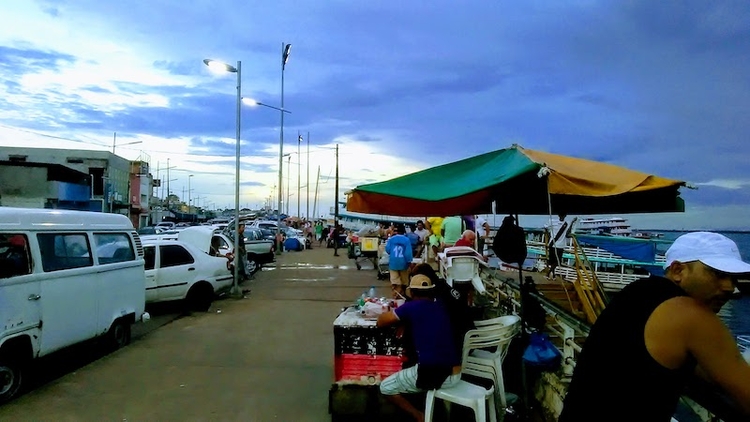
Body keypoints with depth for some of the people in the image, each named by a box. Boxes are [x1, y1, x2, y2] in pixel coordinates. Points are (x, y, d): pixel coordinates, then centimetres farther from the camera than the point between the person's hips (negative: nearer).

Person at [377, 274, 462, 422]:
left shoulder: (412, 307, -4)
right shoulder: (442, 305, 11)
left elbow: (381, 322, 5)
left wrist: (403, 318, 23)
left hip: (430, 376, -6)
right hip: (455, 375, 6)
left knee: (385, 388, 16)